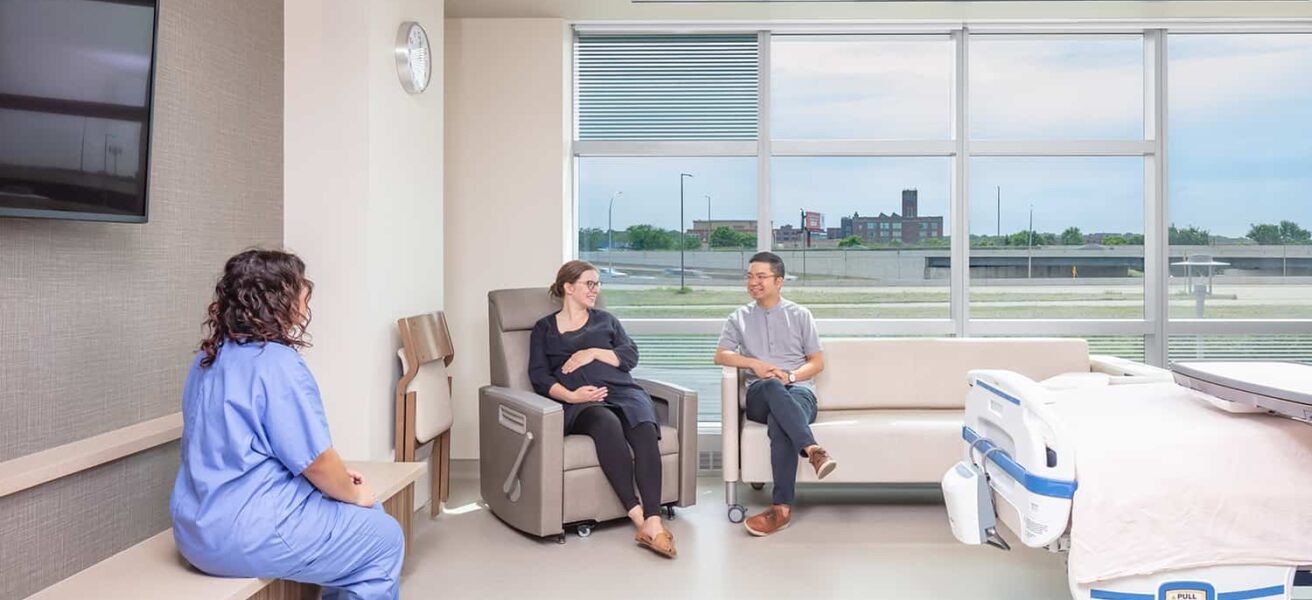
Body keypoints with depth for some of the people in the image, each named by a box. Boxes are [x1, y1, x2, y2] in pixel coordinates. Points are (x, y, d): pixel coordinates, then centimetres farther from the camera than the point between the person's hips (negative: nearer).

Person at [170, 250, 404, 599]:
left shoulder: (210, 357, 9)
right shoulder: (277, 363, -20)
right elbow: (315, 459, -17)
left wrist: (337, 477, 16)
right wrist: (354, 494, 2)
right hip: (245, 534, -9)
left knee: (362, 518, 20)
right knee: (384, 538, 4)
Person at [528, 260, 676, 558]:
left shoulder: (605, 320, 28)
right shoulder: (544, 328, 20)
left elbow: (630, 356, 15)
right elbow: (540, 377, 7)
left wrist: (594, 353, 0)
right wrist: (570, 395, -11)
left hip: (621, 391, 2)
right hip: (581, 402, -2)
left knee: (645, 430, -32)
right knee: (607, 424, -38)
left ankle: (653, 522, -43)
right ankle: (637, 515, -40)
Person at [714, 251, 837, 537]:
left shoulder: (800, 315, 16)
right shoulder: (739, 318, 19)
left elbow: (817, 362, 12)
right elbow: (720, 356, 7)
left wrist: (790, 376, -8)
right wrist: (755, 364, -10)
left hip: (799, 391, 0)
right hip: (760, 396, 0)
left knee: (778, 423, -38)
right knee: (773, 387, -40)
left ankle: (783, 507, -45)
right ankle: (813, 450, -53)